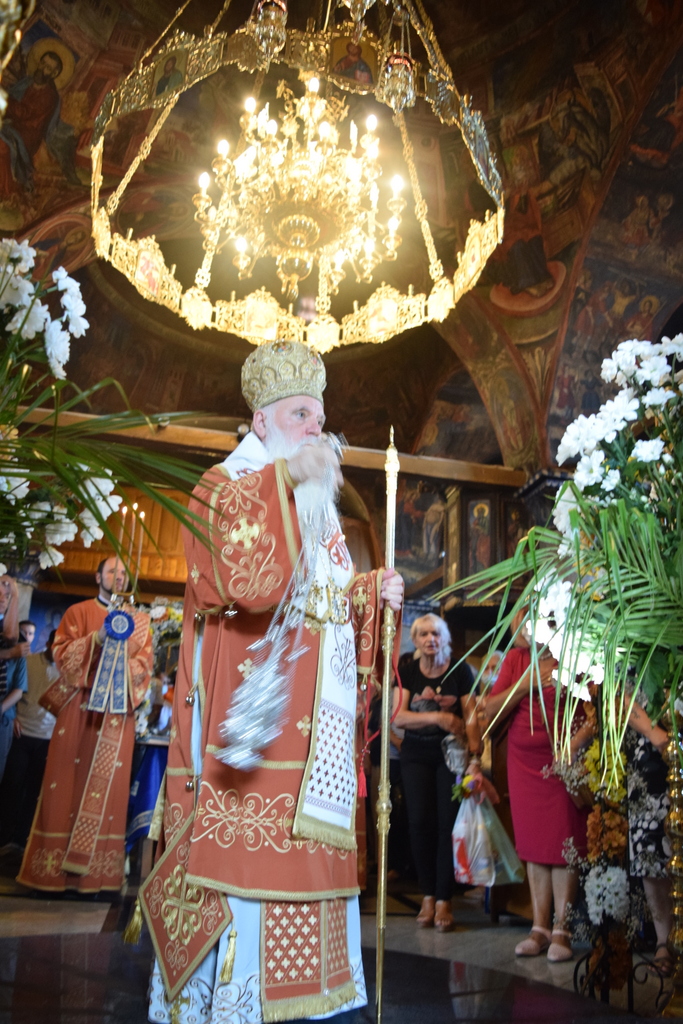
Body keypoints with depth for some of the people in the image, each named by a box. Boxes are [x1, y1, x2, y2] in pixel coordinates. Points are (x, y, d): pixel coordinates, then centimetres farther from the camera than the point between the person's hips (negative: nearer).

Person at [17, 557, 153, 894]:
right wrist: (96, 638, -15)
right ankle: (55, 864, 3)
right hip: (79, 706, -1)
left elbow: (145, 665, 7)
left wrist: (124, 665, -14)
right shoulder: (78, 612, 10)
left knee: (107, 785, -1)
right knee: (67, 781, -3)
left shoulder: (139, 621, 14)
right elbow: (60, 652, -1)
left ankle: (95, 868, 2)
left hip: (116, 712, 1)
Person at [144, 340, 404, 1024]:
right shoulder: (227, 487, -3)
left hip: (316, 719, 8)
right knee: (246, 846, -6)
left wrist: (372, 592, 7)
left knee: (303, 850, 11)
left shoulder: (316, 502, 22)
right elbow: (251, 584, -22)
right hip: (256, 707, -8)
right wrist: (283, 480, -17)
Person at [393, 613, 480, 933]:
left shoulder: (460, 671, -1)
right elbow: (398, 717, -8)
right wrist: (437, 717, -20)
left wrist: (474, 756, -16)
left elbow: (471, 717, -5)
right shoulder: (408, 673, 3)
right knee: (420, 822, -3)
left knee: (448, 823, -5)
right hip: (416, 755, 2)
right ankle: (428, 895, 12)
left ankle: (443, 900, 5)